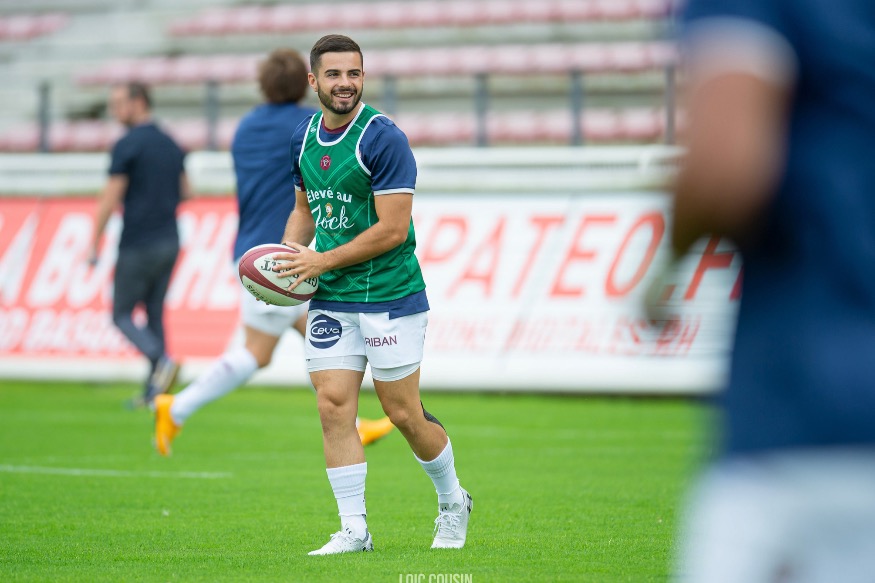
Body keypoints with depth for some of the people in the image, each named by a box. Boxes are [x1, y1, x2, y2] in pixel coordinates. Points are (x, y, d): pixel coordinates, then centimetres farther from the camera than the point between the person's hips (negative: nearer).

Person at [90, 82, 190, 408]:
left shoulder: (128, 145, -12)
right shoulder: (171, 145, 11)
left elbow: (110, 198, -14)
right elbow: (185, 193, 18)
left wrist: (95, 244, -8)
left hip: (138, 244, -7)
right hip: (169, 242, 7)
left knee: (122, 315, 2)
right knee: (154, 315, 11)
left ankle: (162, 360, -21)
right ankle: (153, 391, 7)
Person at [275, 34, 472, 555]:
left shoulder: (383, 138, -15)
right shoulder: (304, 138, 7)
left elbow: (393, 228, -17)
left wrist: (322, 261, -16)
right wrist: (289, 254, 3)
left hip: (390, 295, -6)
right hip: (329, 299, 6)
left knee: (404, 414, 0)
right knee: (333, 407, -4)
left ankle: (453, 501, 25)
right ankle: (354, 530, 2)